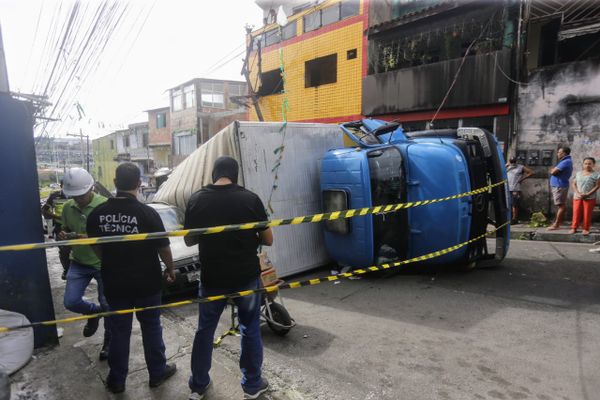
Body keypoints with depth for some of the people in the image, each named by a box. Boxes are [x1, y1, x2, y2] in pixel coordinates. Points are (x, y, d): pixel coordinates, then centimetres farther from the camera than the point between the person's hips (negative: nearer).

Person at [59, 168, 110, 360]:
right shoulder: (68, 207, -2)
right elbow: (65, 229, 14)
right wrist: (63, 236, -10)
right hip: (79, 263, 5)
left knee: (107, 306, 2)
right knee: (70, 302, -3)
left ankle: (109, 342, 27)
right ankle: (94, 311, 32)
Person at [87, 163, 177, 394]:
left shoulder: (97, 213, -7)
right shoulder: (147, 213, -19)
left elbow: (97, 249, 5)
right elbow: (163, 248, -11)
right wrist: (171, 270, 6)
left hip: (114, 283, 3)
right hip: (146, 283, -3)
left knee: (118, 330, 17)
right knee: (151, 328, 14)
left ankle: (116, 380, 30)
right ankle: (157, 373, 28)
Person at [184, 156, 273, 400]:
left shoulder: (196, 200, -6)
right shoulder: (250, 199, -11)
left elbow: (189, 241, 5)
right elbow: (268, 240, -5)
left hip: (211, 279, 2)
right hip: (246, 278, -1)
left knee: (205, 330, 20)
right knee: (250, 330, 17)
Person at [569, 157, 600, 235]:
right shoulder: (578, 173, 9)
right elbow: (574, 184, 7)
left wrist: (587, 194, -16)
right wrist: (577, 193, -9)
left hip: (590, 198, -2)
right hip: (577, 197, 2)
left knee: (587, 214, 1)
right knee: (576, 213, 0)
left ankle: (586, 229, 11)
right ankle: (574, 228, 7)